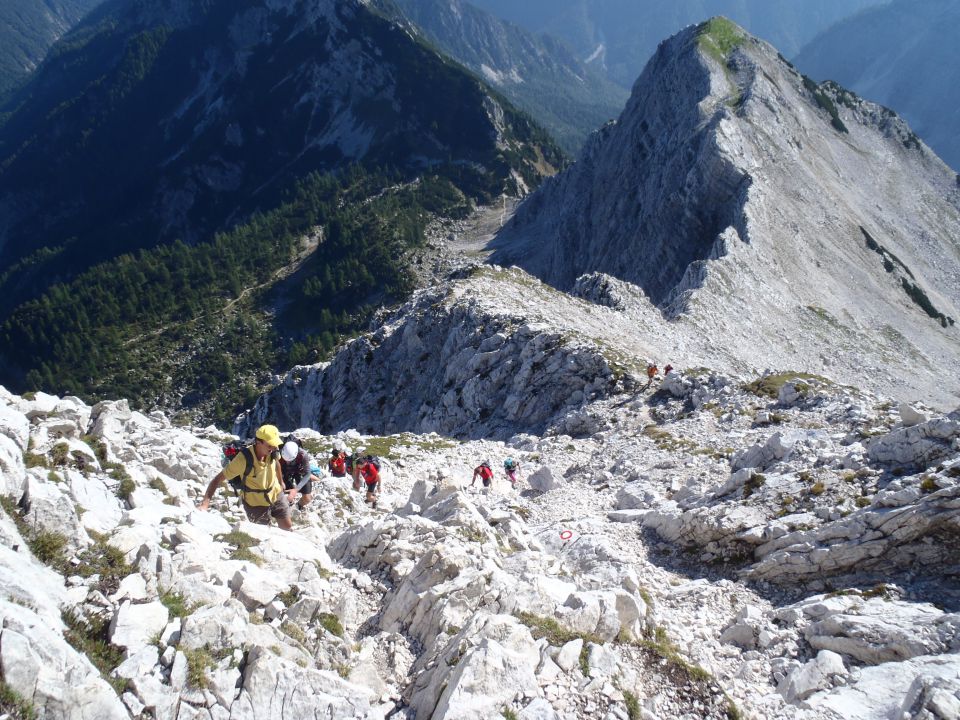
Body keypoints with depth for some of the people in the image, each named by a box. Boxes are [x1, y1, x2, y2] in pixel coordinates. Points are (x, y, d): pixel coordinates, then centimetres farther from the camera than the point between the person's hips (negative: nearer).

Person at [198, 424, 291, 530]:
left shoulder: (273, 451, -19)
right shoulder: (244, 459, -35)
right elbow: (218, 479, -31)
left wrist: (280, 482, 21)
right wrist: (205, 502, -41)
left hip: (276, 494, 5)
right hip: (256, 503, -4)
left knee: (287, 527, 17)